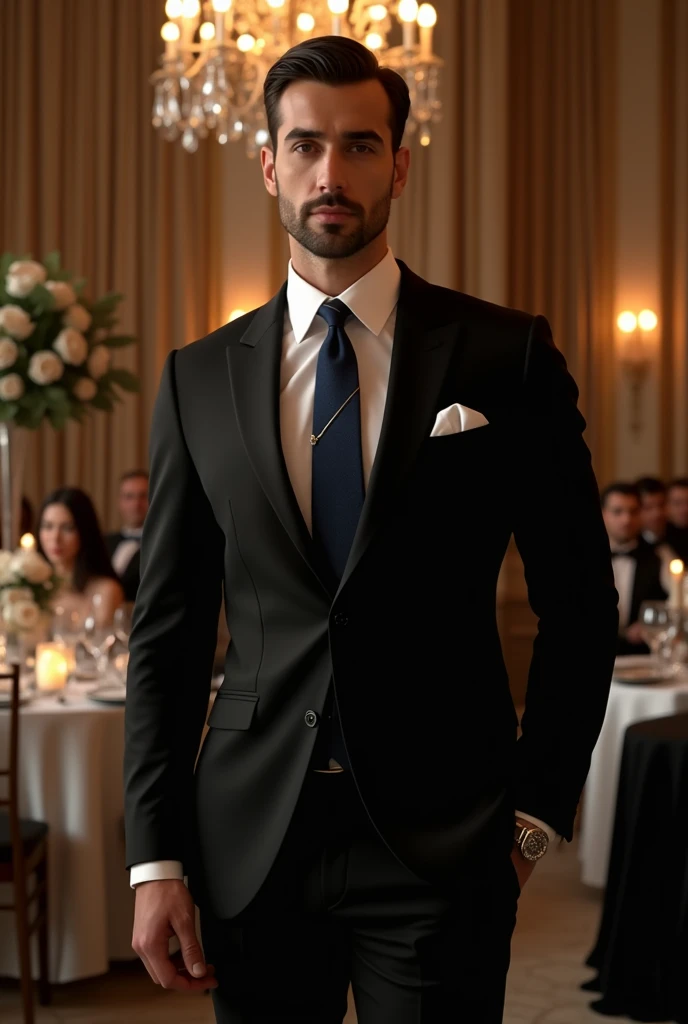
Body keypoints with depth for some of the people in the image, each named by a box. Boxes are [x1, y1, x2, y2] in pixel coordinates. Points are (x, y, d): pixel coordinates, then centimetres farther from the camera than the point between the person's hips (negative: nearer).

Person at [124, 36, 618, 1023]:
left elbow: (578, 603, 4)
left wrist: (536, 812, -1)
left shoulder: (509, 356, 0)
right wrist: (156, 860, 2)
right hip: (251, 842, 2)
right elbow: (166, 632, 7)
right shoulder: (199, 379, 6)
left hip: (440, 839, -2)